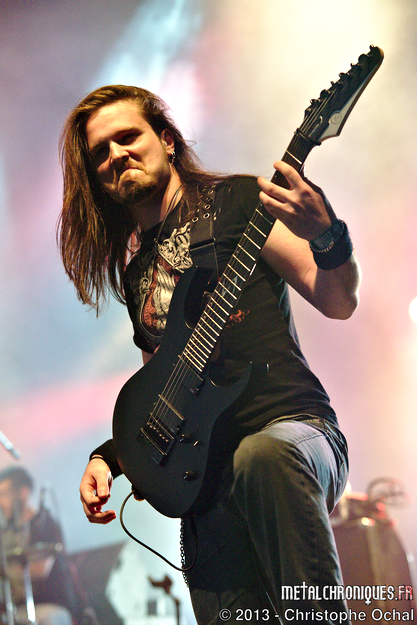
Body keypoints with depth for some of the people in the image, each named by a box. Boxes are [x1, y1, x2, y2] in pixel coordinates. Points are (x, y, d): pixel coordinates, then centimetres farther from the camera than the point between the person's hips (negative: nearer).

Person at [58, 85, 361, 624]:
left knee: (263, 457, -40)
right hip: (204, 476, 6)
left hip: (293, 428, -5)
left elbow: (339, 302, -6)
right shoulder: (135, 268, 22)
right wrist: (110, 455, 13)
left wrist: (327, 236, -26)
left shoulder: (236, 200, 4)